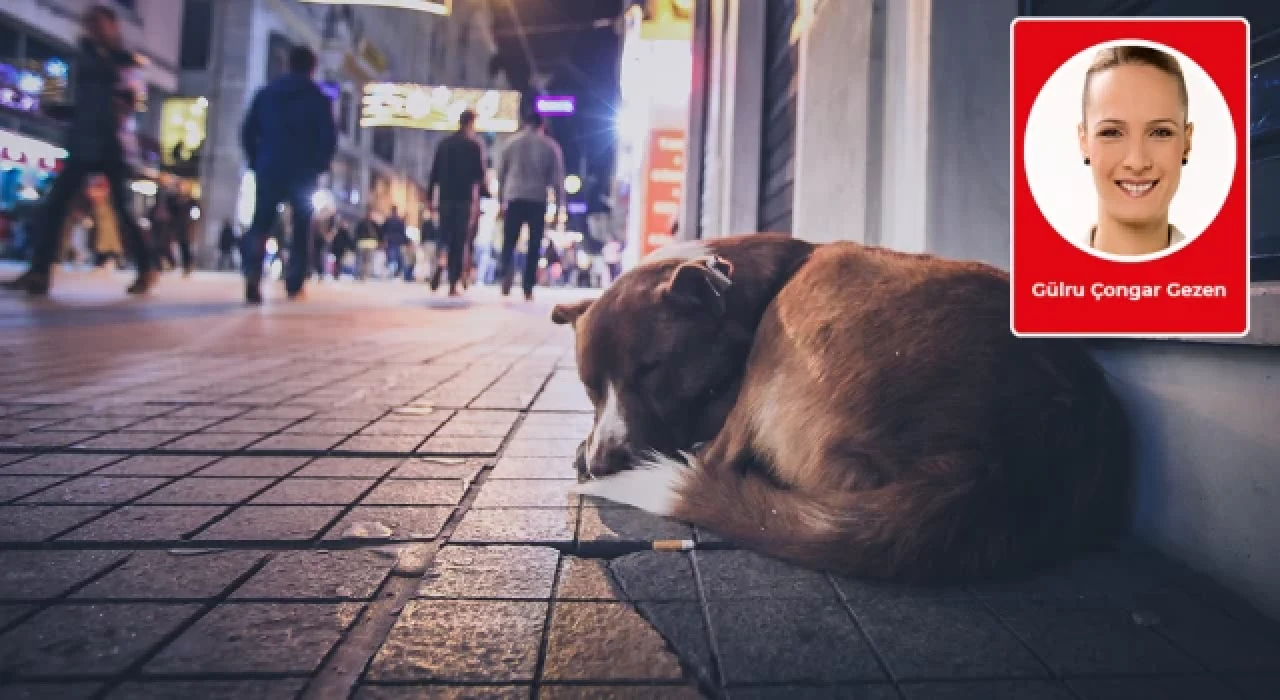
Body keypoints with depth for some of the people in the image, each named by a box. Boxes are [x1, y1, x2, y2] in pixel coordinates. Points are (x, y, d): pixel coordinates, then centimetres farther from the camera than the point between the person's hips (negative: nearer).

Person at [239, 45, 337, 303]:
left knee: (260, 225, 3)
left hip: (269, 169, 2)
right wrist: (318, 165, 3)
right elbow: (329, 138, -8)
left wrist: (257, 163, 14)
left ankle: (253, 281, -15)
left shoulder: (265, 93, 12)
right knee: (301, 228, 9)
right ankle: (295, 283, 5)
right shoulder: (318, 98, 2)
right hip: (303, 172, -2)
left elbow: (248, 132, 8)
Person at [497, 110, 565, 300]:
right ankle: (528, 288, 4)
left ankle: (506, 272, -24)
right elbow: (558, 178, 4)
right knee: (534, 246, 6)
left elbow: (501, 174, 11)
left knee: (509, 242, 4)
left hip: (514, 199, 0)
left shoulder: (513, 142, 9)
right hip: (538, 200, 0)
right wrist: (559, 206, 7)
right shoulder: (551, 146, 7)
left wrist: (502, 200, 18)